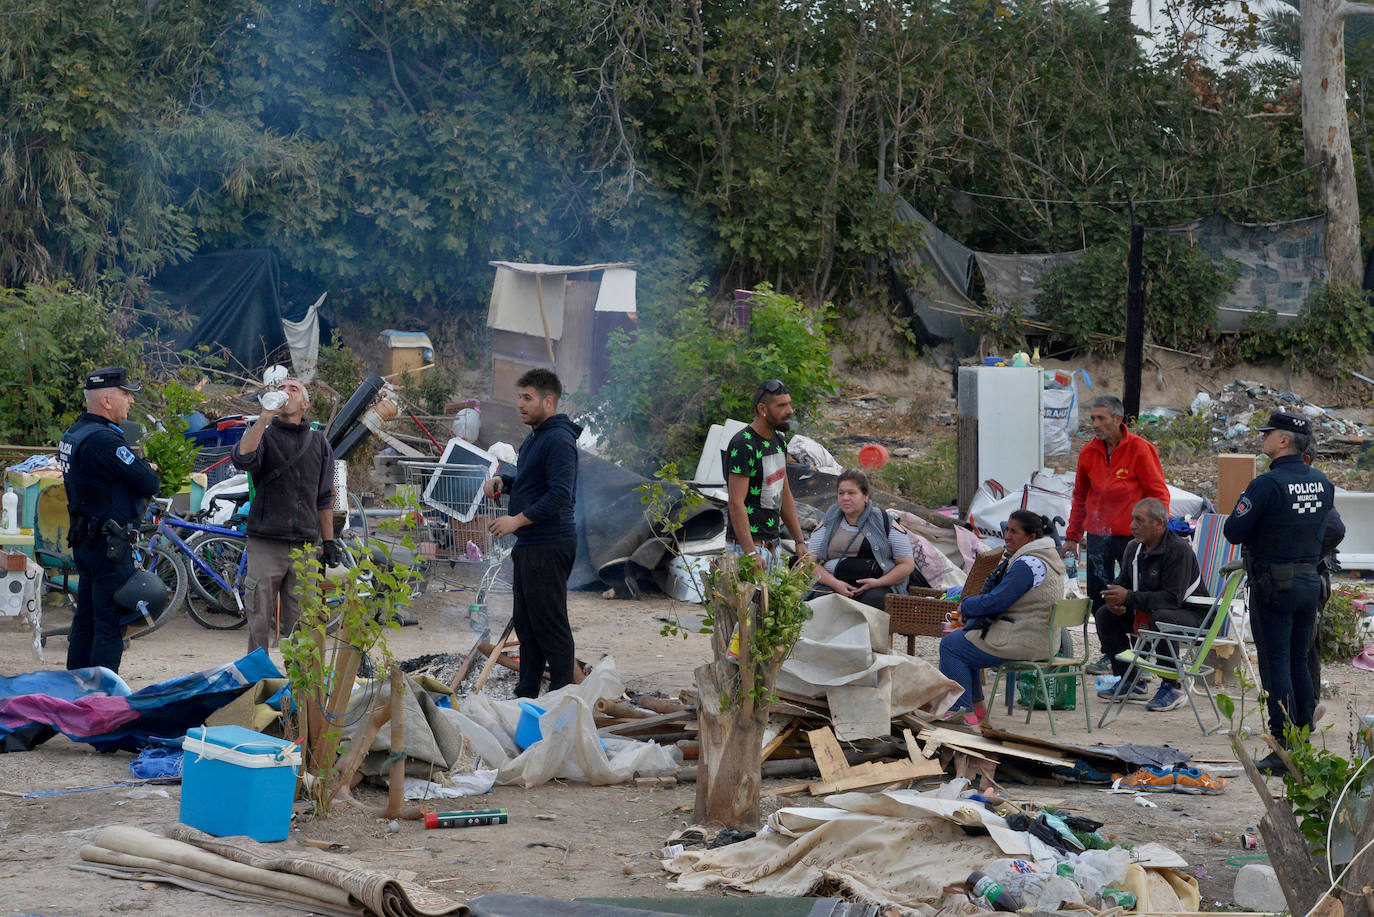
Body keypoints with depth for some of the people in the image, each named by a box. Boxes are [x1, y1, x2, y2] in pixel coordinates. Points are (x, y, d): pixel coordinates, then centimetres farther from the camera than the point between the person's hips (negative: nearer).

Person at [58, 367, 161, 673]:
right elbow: (149, 484, -21)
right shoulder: (102, 439, -21)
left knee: (85, 620, 16)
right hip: (109, 544, -10)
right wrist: (149, 471, 2)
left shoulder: (73, 435, 12)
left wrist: (140, 468, 1)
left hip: (83, 541, 10)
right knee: (110, 624, -6)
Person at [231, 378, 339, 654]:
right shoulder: (263, 435, 5)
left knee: (299, 625, 4)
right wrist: (265, 418, -20)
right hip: (265, 545, -2)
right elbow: (242, 459, -19)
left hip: (304, 547, 3)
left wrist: (328, 541, 13)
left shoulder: (318, 442, 15)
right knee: (259, 623, -2)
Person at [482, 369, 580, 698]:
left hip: (549, 547, -11)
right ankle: (526, 695, 24)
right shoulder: (534, 437, 16)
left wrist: (518, 520, -27)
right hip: (529, 545, 11)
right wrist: (502, 482, 9)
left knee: (550, 625, -6)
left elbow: (560, 494, -26)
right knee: (525, 622, 16)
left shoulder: (558, 440, -17)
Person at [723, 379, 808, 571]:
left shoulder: (778, 441, 13)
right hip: (747, 545, -9)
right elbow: (736, 503, -20)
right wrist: (751, 554, -26)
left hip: (773, 545, 9)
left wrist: (799, 541, 17)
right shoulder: (743, 445, -16)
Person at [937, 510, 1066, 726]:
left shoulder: (1027, 564, -22)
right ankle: (977, 705, 26)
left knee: (950, 645, -2)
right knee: (961, 637, 24)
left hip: (1023, 644, -11)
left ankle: (964, 711, -3)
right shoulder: (1049, 557, 13)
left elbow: (996, 601, -21)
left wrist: (966, 606, -2)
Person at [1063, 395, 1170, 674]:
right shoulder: (1088, 452, 5)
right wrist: (1072, 536, 14)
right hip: (1097, 536, 4)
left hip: (1131, 535, -4)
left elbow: (1158, 494, -7)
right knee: (1099, 599, 5)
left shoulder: (1140, 449, -9)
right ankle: (1110, 654, 17)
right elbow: (1080, 497, 16)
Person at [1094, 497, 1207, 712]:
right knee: (1104, 614, -3)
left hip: (1191, 615, -8)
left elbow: (1173, 597, -30)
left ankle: (1172, 688, -26)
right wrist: (1114, 600, -13)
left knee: (1161, 617, -39)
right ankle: (1129, 682, 0)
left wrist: (1129, 598, -32)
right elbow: (1122, 583, 13)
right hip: (1149, 614, 8)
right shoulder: (1134, 548, 3)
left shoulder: (1178, 550, -22)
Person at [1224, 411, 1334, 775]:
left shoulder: (1267, 484, -18)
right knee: (1299, 662, 16)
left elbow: (1233, 532, -15)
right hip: (1310, 581, 7)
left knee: (1275, 666, -2)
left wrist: (1242, 512, 4)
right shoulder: (1322, 483, 4)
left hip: (1273, 585, -7)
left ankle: (1284, 751, -3)